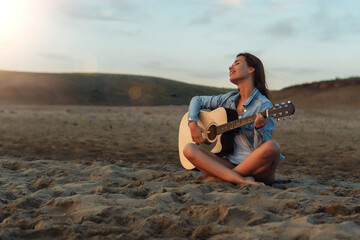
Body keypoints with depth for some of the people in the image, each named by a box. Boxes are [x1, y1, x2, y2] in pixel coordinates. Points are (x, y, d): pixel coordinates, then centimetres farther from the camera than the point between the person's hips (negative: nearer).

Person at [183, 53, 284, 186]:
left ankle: (217, 176, -23)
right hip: (230, 162, 5)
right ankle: (241, 179, -32)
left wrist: (260, 128, -33)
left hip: (256, 167, -4)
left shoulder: (263, 105, -8)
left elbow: (261, 148, -13)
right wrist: (193, 124, 5)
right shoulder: (229, 99, 10)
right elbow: (197, 100, 22)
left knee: (272, 147, -36)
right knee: (189, 149, -15)